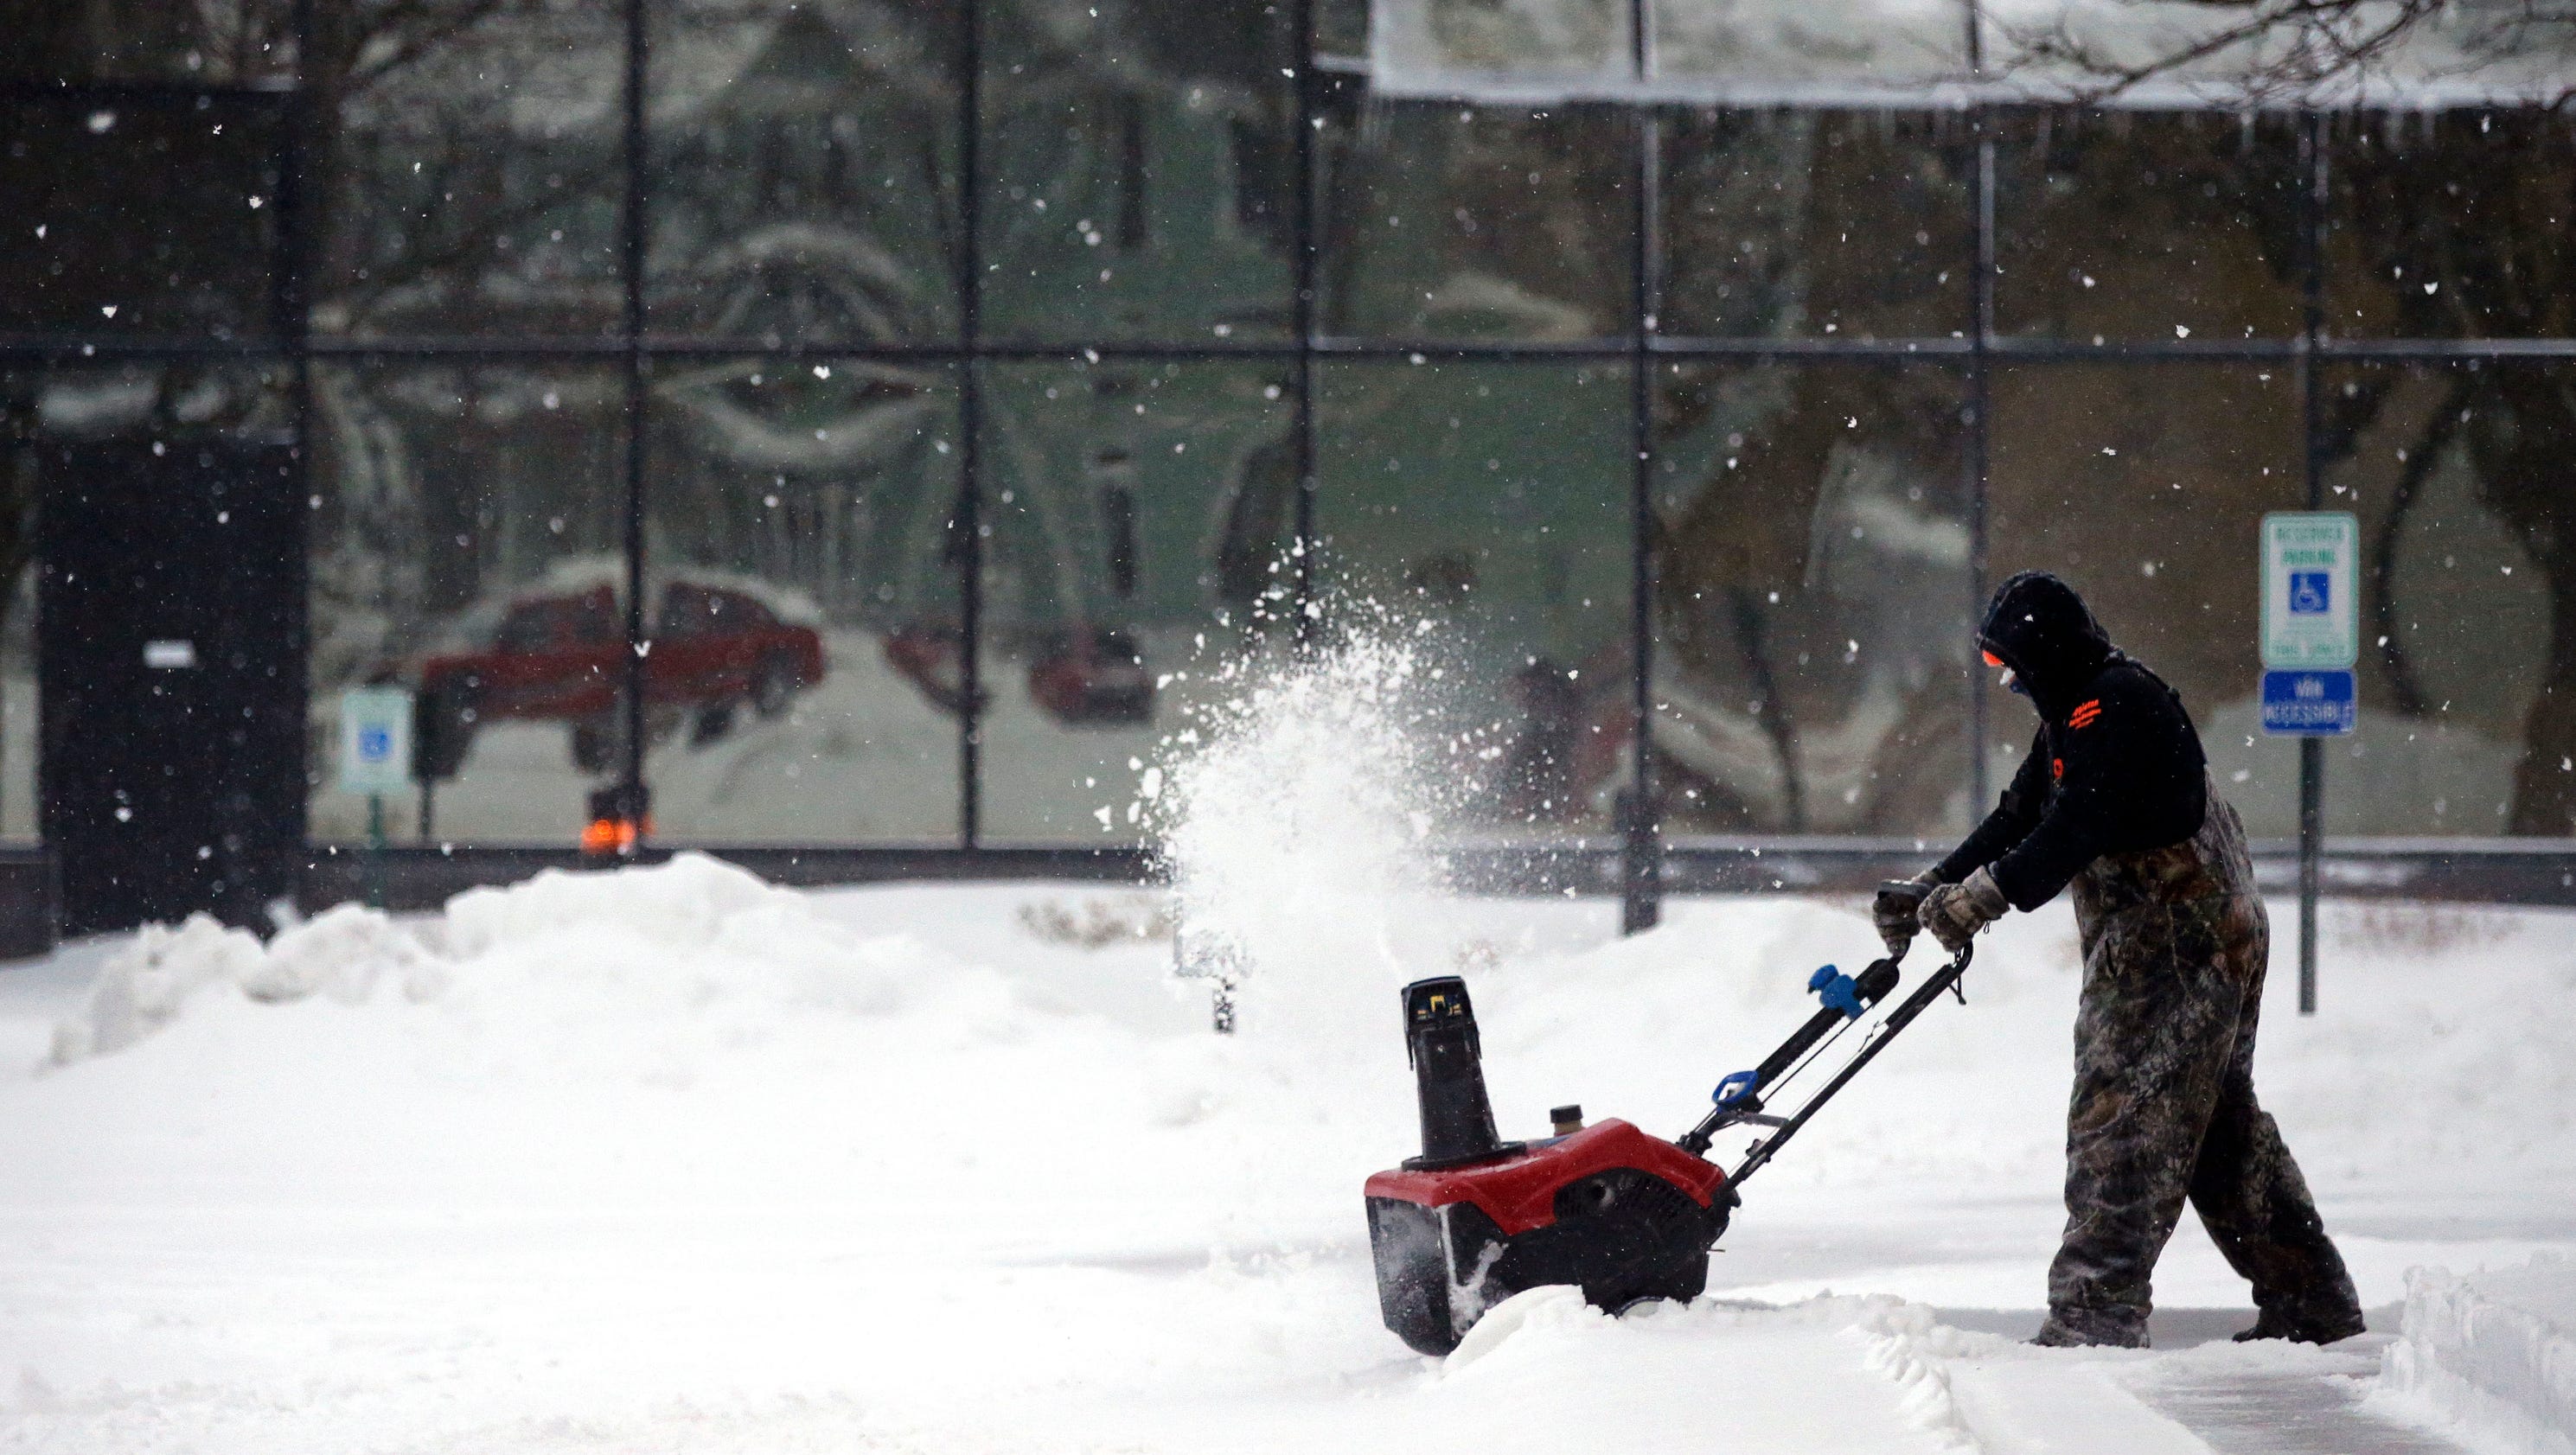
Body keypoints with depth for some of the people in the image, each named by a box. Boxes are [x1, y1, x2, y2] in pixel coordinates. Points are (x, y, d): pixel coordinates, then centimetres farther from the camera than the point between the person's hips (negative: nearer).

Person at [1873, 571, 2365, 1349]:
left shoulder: (2116, 706, -16)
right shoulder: (2076, 713, 18)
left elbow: (2078, 829, -25)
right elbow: (2020, 819, 21)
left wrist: (1989, 893, -26)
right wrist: (1929, 891, 14)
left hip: (2176, 949, -11)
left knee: (2123, 1118, -12)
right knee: (2221, 1123, 14)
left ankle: (2095, 1310, -15)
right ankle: (2311, 1299, 19)